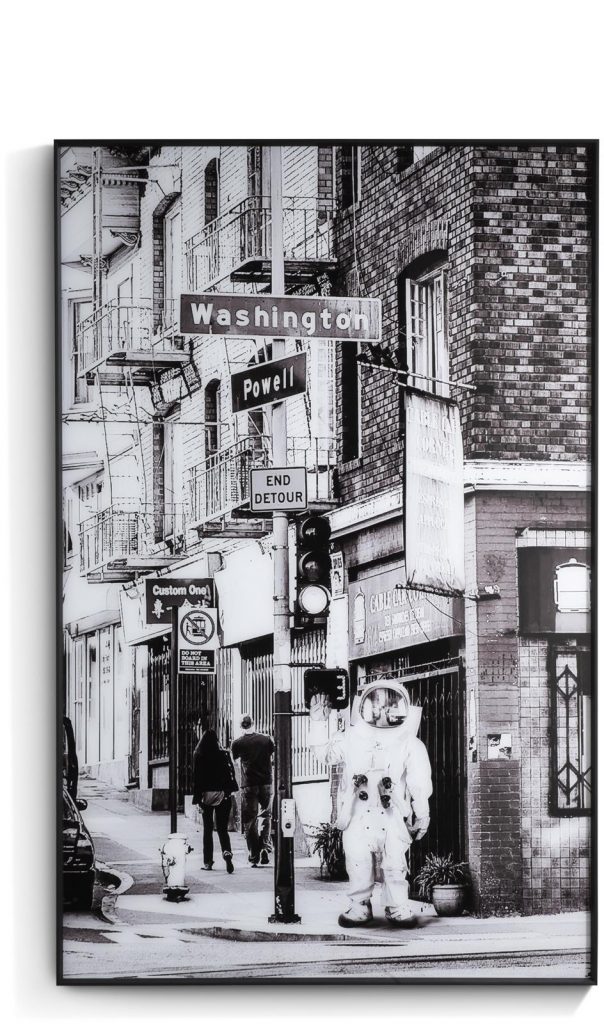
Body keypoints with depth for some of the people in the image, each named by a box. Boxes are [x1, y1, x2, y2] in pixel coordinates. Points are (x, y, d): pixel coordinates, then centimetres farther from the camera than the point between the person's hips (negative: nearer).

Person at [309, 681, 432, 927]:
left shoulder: (409, 743, 4)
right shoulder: (352, 739, 11)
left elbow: (420, 784, 4)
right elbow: (325, 751, 18)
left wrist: (421, 815, 2)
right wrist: (318, 722, 11)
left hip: (393, 817, -2)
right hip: (358, 819, 2)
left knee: (395, 864, -3)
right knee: (358, 865, 0)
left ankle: (398, 909, 7)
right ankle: (359, 906, 11)